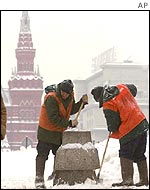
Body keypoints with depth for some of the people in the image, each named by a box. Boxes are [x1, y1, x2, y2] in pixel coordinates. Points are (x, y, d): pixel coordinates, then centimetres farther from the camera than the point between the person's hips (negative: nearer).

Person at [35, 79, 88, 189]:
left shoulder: (70, 97, -2)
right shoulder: (51, 98, -25)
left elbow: (71, 110, 13)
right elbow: (54, 119, -27)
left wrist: (82, 102, 0)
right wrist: (69, 123, -24)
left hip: (60, 132, 7)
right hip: (46, 131, -7)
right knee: (42, 155, -6)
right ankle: (39, 180, -7)